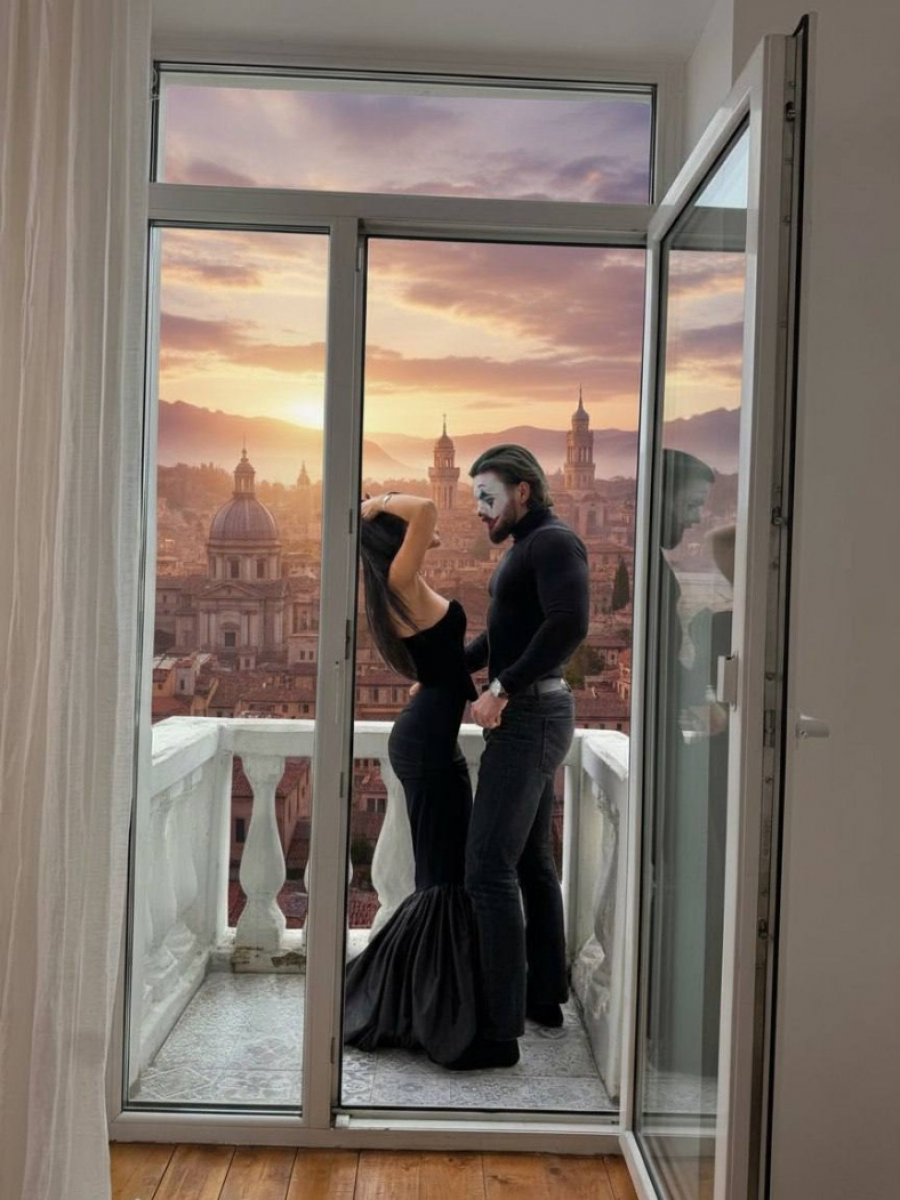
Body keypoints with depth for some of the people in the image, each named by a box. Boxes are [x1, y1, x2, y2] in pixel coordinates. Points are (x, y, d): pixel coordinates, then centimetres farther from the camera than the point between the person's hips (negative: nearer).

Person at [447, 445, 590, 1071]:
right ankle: (545, 996, 28)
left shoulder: (554, 541, -13)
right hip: (529, 714, 11)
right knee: (532, 860, 16)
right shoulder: (526, 547, 18)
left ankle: (500, 1030, -8)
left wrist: (502, 689, -26)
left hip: (530, 715, -11)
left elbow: (569, 624, -28)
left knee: (490, 866, -12)